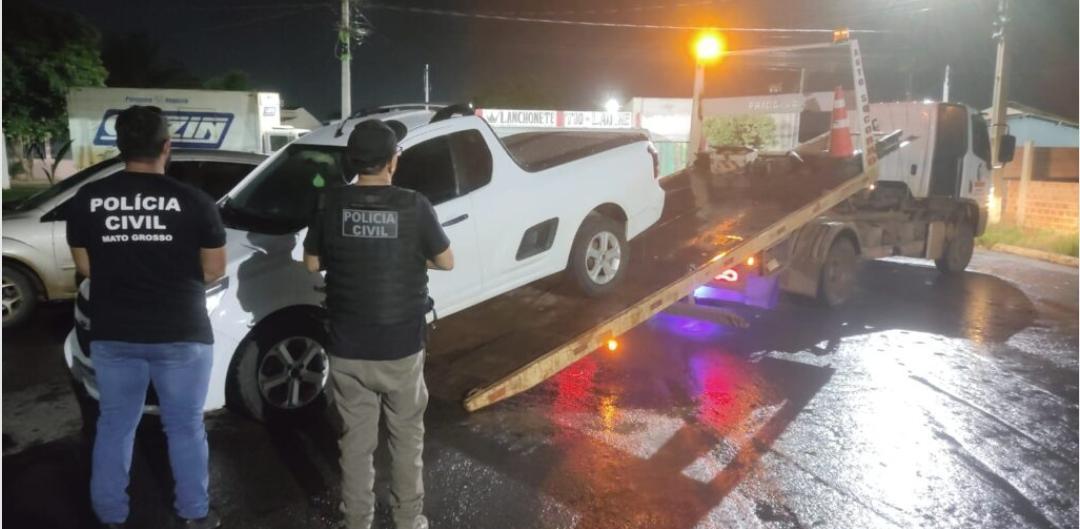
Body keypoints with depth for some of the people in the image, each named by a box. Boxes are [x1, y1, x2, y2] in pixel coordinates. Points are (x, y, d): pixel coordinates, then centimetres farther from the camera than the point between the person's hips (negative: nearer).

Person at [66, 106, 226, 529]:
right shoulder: (193, 201, -12)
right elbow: (214, 270, -4)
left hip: (112, 334, 3)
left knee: (114, 426, 17)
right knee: (185, 427, 11)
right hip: (181, 334, -2)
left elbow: (85, 268, 6)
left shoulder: (86, 200, -3)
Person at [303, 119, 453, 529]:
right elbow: (446, 262, -1)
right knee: (406, 438, 16)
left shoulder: (332, 204, -6)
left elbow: (312, 263, 4)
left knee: (355, 441, 14)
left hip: (347, 349, 2)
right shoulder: (414, 206, -12)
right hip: (402, 348, -1)